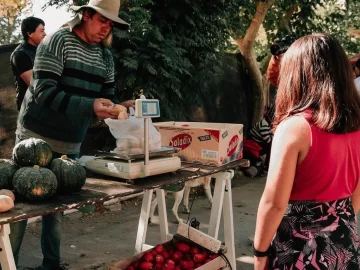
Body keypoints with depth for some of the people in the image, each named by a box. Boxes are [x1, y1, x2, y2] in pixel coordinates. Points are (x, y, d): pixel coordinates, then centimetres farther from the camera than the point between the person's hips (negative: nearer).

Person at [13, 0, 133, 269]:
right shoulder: (58, 41, -12)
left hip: (71, 144, 6)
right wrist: (90, 106, -31)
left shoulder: (106, 56, 7)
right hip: (37, 137, -5)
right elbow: (44, 91, -21)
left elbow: (106, 96, 12)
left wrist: (121, 106, -11)